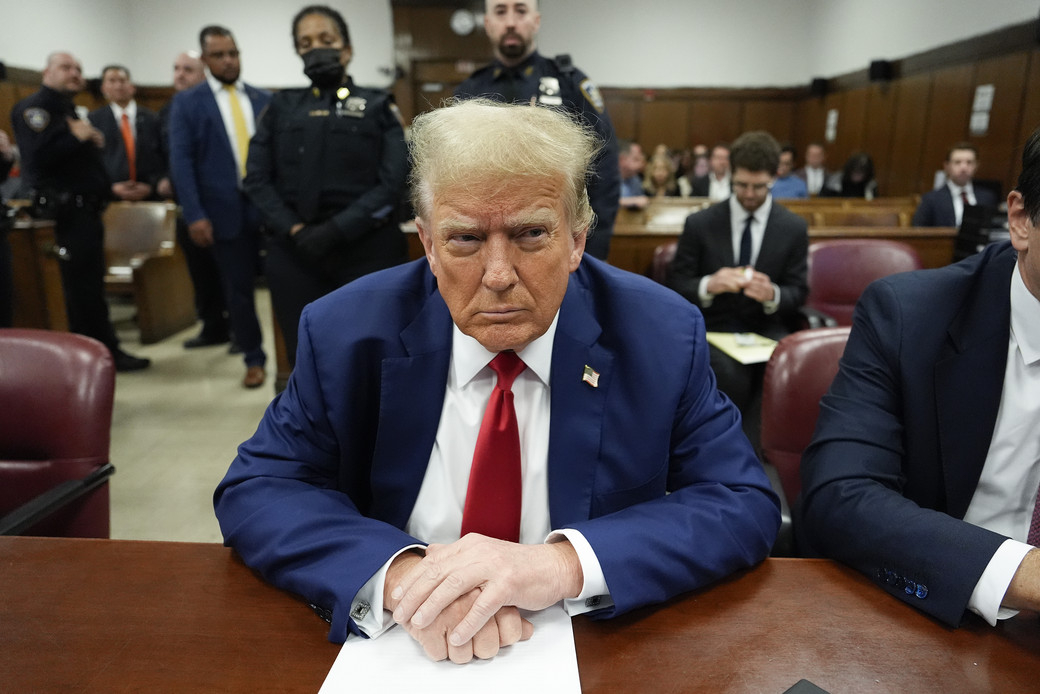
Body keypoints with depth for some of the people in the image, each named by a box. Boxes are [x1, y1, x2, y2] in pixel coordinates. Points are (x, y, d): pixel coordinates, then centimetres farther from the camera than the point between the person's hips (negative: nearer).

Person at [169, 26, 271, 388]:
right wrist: (194, 215, -12)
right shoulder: (187, 102, 4)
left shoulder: (263, 99, 12)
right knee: (238, 290, 7)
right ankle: (253, 358, 21)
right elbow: (181, 161, -2)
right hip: (228, 209, -1)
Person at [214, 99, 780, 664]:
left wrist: (566, 563, -28)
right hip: (401, 651, 2)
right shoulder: (344, 333, -10)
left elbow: (745, 506, -12)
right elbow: (254, 492, -8)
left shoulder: (663, 337, -12)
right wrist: (396, 572, -27)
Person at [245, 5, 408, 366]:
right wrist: (293, 230, -9)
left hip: (366, 250, -2)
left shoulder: (377, 105, 8)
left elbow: (392, 180, -4)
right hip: (295, 252, 3)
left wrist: (336, 230, -14)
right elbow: (257, 178, 7)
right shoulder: (282, 107, 15)